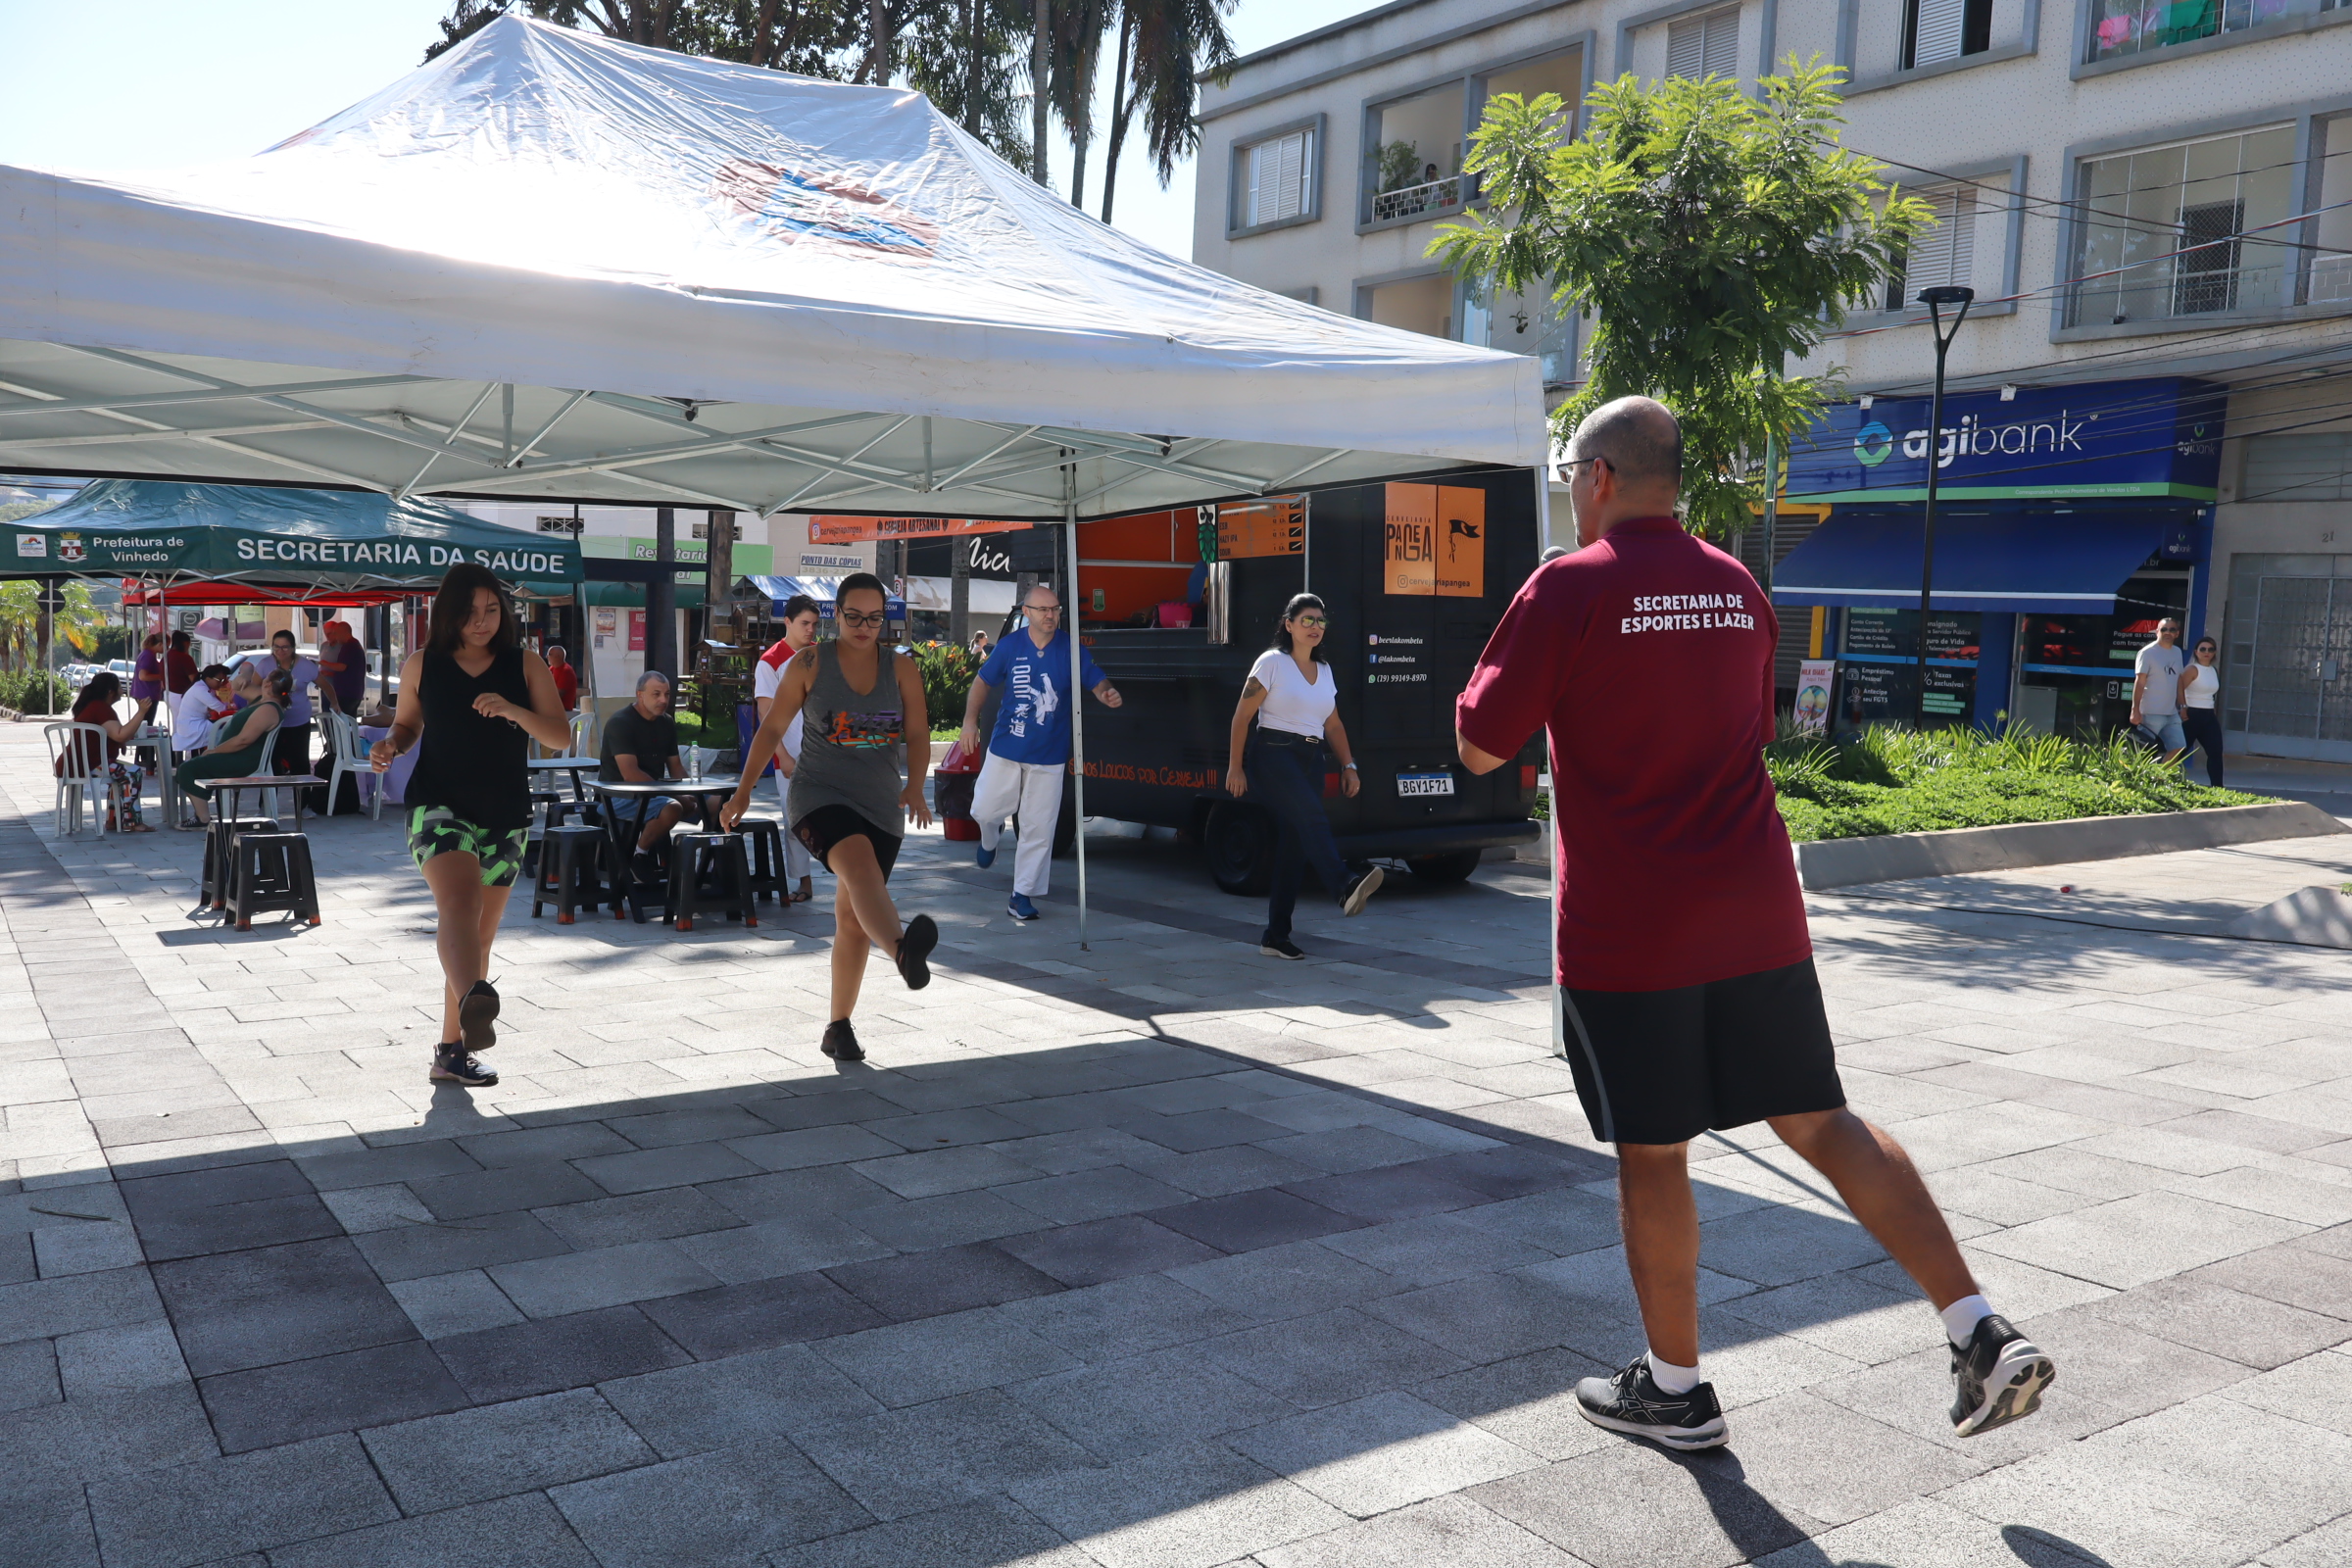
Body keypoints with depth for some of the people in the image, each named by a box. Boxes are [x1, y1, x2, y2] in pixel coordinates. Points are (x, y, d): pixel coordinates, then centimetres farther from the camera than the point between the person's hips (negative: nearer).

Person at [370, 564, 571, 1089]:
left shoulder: (526, 665, 4)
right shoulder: (422, 666, 5)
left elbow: (560, 736, -1)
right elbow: (407, 724, 19)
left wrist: (513, 711, -18)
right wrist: (390, 746, -3)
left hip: (506, 815, 3)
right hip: (439, 805, -3)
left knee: (480, 933, 9)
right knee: (460, 903, -30)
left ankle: (452, 1050, 20)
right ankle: (475, 1002, -55)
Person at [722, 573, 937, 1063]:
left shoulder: (902, 670, 5)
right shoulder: (809, 664, 0)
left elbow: (918, 735, 0)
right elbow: (772, 729, 6)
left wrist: (915, 787, -18)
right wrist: (744, 790, 3)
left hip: (881, 804, 4)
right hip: (819, 796, -4)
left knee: (853, 919, 8)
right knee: (862, 868, -35)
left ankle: (839, 1028, 21)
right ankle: (903, 951, -63)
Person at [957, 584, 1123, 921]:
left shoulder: (1071, 649, -6)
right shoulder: (1010, 646, -3)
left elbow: (1097, 683, -5)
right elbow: (983, 681, 7)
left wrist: (1108, 695, -29)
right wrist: (970, 720, -2)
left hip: (1048, 756, -1)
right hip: (1005, 750, 1)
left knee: (1039, 829, 0)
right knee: (985, 810, 8)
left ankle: (1023, 894, 11)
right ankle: (990, 837, 46)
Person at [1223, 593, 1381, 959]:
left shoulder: (1324, 672, 18)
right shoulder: (1272, 663, -2)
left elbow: (1333, 726, 22)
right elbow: (1242, 716, -4)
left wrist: (1347, 765, 9)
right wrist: (1234, 766, -9)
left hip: (1311, 761, 7)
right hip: (1274, 754, -7)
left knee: (1293, 846, 2)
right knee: (1312, 817, -30)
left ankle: (1275, 936, 5)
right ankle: (1346, 886, -52)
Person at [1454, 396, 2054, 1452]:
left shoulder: (1570, 587, -9)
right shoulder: (1739, 588, 11)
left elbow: (1479, 747, -8)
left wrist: (1494, 675, 12)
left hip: (1626, 930, -5)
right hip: (1756, 913, 6)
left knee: (1650, 1153, 7)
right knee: (1820, 1122, 13)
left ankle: (1675, 1390, 20)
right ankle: (1982, 1334, 8)